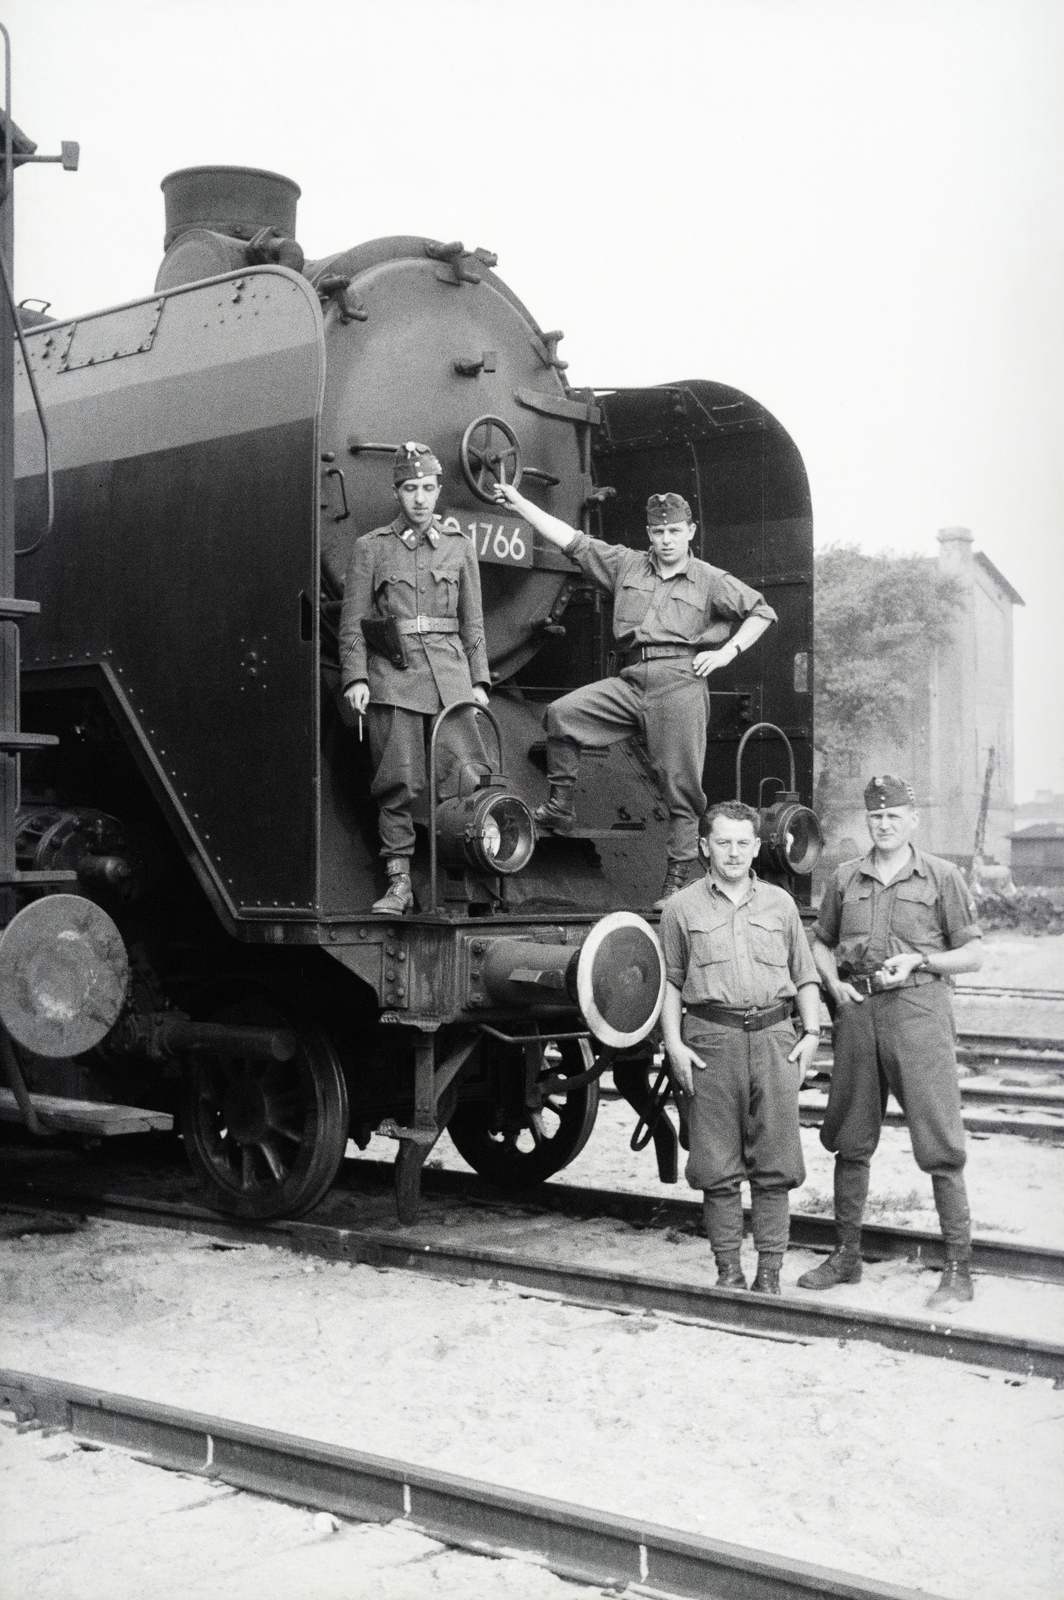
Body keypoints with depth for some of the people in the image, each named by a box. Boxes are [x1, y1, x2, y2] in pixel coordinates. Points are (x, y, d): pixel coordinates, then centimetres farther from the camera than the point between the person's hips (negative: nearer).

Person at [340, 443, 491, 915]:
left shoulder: (459, 546, 14)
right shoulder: (370, 547, 8)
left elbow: (473, 623, 16)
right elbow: (352, 623, 6)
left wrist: (479, 681, 9)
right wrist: (355, 678, -5)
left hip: (449, 672, 2)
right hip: (392, 675, -2)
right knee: (398, 782, -4)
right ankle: (399, 882, 2)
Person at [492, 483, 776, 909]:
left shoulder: (710, 581, 11)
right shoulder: (626, 565, 17)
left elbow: (762, 612, 14)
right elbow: (569, 539, 15)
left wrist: (727, 651, 1)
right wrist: (519, 502, 12)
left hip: (680, 683, -3)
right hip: (630, 680, 3)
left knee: (681, 788, -5)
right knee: (562, 713, -15)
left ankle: (679, 877, 0)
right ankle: (560, 807, -2)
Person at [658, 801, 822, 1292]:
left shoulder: (780, 903, 14)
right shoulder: (682, 907, 8)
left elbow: (805, 975, 18)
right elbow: (670, 981, 9)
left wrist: (811, 1033, 6)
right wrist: (673, 1043, -1)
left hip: (773, 1037, 2)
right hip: (710, 1040, -1)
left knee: (774, 1165, 2)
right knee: (717, 1168, 1)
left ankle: (769, 1271, 10)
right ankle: (728, 1270, 11)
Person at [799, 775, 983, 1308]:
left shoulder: (941, 876, 3)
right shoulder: (846, 878, 12)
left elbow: (972, 955, 4)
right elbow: (820, 942, 22)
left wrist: (918, 959, -10)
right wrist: (833, 981, 4)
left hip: (918, 1009, -4)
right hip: (857, 1010, 4)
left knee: (940, 1144, -5)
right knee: (850, 1140, 10)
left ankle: (959, 1269, 1)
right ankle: (847, 1255, 23)